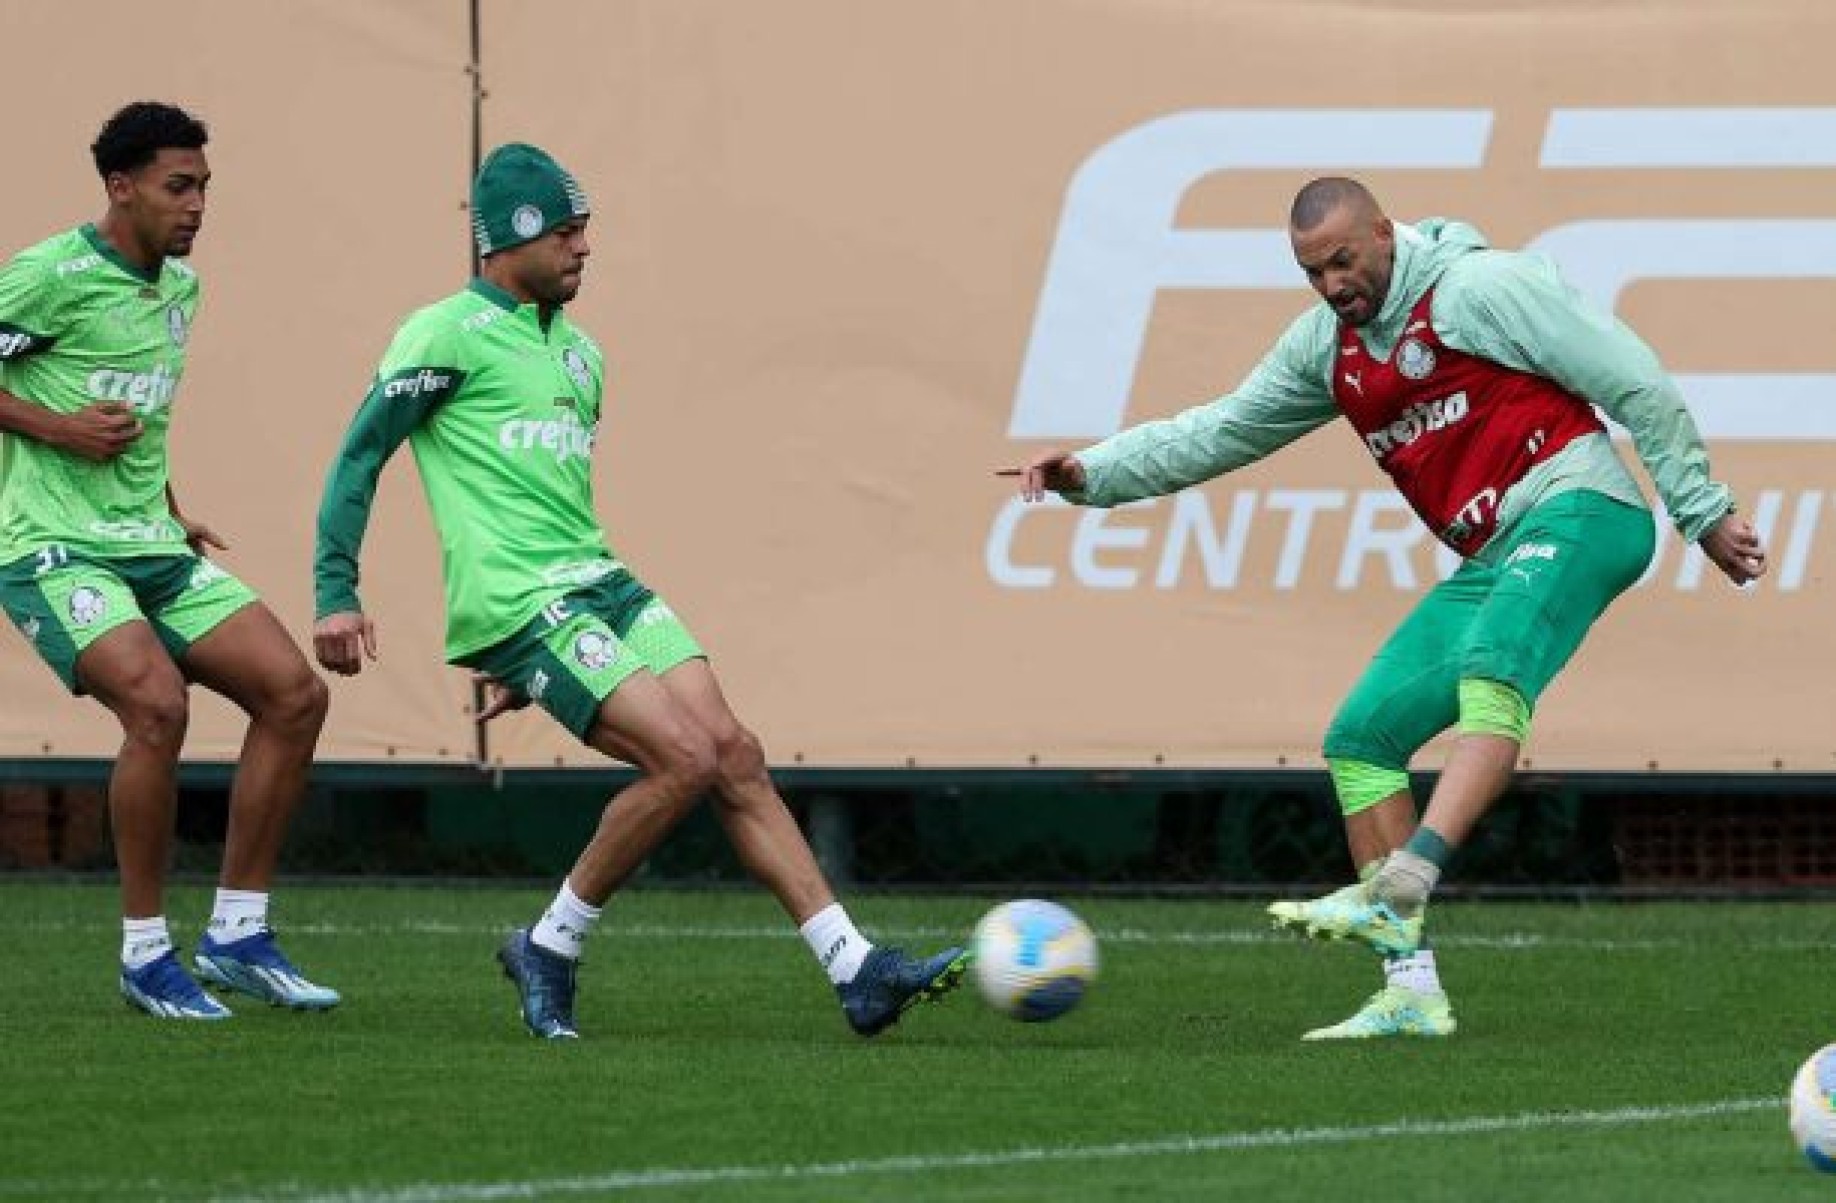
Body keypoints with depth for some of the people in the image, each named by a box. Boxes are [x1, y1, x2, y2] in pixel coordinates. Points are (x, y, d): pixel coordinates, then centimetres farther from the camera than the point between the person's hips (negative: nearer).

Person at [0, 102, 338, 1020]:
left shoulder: (179, 286, 15)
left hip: (151, 551, 8)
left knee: (295, 693, -4)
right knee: (157, 704, -29)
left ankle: (237, 936, 4)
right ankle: (145, 955, -15)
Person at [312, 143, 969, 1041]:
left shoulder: (578, 356, 21)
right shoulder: (449, 334, -4)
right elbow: (359, 456, -2)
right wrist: (336, 595, -10)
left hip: (598, 584, 8)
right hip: (516, 600, -8)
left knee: (735, 755, -5)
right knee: (686, 757, -19)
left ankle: (855, 972, -8)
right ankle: (548, 949, -4)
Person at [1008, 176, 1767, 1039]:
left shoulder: (1479, 286, -8)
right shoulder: (1326, 344, 15)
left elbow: (1632, 380, -6)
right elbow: (1220, 431, 25)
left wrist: (1702, 511, -5)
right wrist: (1092, 473, 13)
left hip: (1577, 514, -8)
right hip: (1493, 562, 9)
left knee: (1489, 675, -34)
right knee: (1360, 737, 0)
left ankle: (1399, 885, -52)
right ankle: (1412, 991, -2)